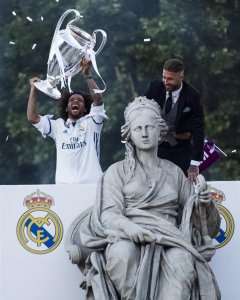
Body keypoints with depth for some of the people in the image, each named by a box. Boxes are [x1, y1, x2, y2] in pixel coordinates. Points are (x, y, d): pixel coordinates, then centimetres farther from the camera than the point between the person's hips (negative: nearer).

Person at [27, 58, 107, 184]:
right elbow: (32, 118, 10)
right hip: (64, 185, 1)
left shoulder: (91, 122, 12)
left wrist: (87, 74, -11)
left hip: (91, 183, -1)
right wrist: (33, 89, 12)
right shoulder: (58, 125, 18)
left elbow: (98, 99, -4)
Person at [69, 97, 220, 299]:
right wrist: (129, 227, -23)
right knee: (123, 254, -39)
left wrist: (203, 202, -1)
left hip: (169, 238, 1)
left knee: (182, 261, -35)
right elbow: (109, 214, 0)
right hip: (127, 236, -1)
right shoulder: (117, 171, 15)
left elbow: (191, 213, 23)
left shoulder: (174, 172, 23)